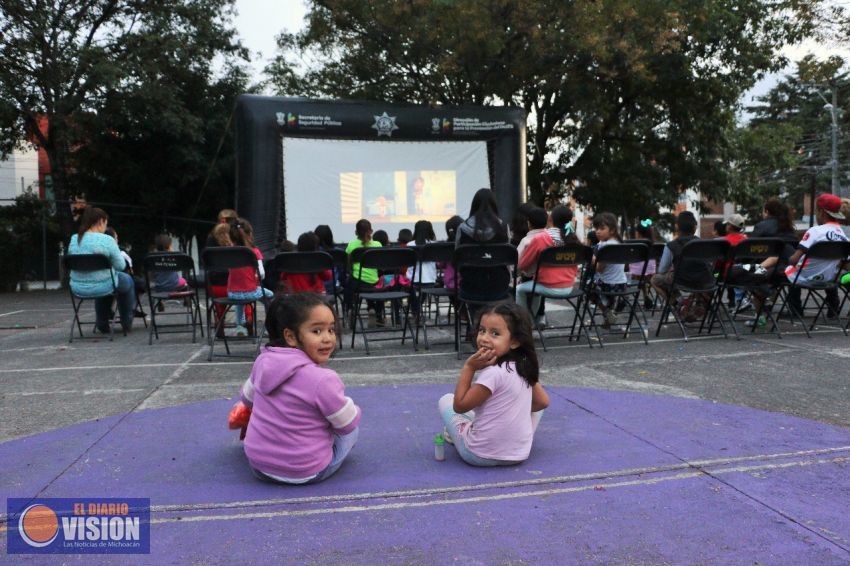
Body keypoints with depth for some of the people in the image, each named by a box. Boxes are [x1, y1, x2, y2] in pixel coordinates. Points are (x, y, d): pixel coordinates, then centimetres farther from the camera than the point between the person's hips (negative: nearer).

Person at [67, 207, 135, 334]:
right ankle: (127, 323, 37)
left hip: (77, 288, 6)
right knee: (127, 280, 26)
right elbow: (120, 265, -12)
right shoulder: (106, 240, -18)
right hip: (101, 287, -6)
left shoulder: (74, 239, 0)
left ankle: (102, 324, 45)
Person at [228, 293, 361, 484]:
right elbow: (349, 424, -12)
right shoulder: (323, 380, -27)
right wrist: (348, 407, 11)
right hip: (306, 473, -6)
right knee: (352, 429, 18)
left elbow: (247, 398, 13)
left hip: (259, 464, 6)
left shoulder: (263, 360, -7)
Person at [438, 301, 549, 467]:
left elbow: (460, 406, -17)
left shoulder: (493, 373, -27)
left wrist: (469, 367, -18)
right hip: (519, 454, 6)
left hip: (480, 455, -6)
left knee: (446, 400, 14)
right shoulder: (525, 367, -5)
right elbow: (542, 402, 10)